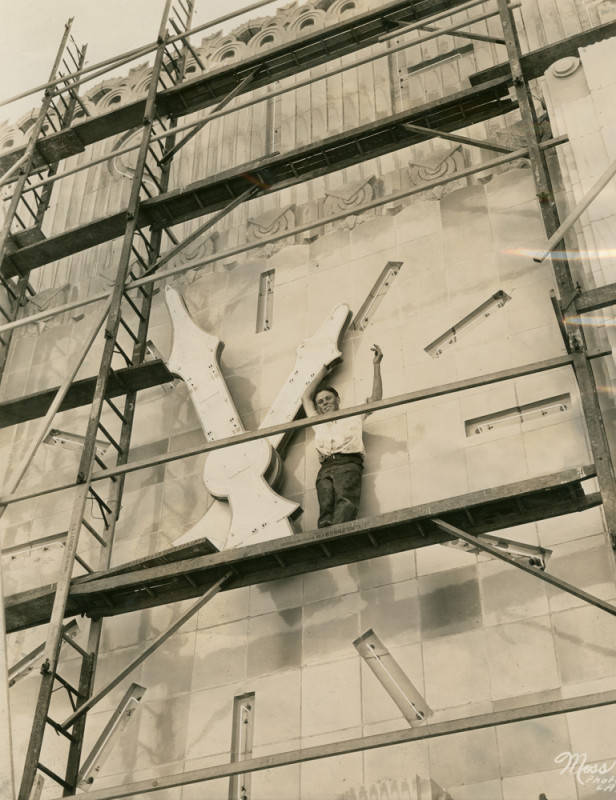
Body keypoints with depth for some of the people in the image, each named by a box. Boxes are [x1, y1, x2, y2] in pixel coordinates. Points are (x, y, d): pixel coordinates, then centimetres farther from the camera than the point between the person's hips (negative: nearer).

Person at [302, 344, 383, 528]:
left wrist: (376, 365, 15)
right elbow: (306, 397, 43)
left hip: (348, 464, -3)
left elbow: (375, 398, 19)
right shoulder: (319, 424, 38)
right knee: (326, 507, -27)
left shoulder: (352, 418, 29)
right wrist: (323, 371, 46)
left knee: (345, 502, -33)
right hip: (325, 469, 3)